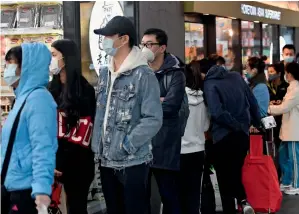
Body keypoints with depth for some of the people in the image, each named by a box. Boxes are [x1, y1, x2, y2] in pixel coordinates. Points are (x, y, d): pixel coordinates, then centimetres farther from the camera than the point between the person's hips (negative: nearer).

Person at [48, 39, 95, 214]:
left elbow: (84, 130, -13)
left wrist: (63, 163, -15)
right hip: (54, 158, 6)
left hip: (76, 162, -6)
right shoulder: (53, 89, 13)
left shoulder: (84, 90, -7)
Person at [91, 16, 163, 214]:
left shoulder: (144, 74, -12)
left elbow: (153, 119, -16)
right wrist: (97, 146, 9)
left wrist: (126, 145, -17)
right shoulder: (105, 73, 10)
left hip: (133, 162, -7)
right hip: (107, 160, 7)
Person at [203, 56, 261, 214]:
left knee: (225, 178, 8)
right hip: (242, 135, 5)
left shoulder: (210, 84, -11)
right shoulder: (236, 77, 5)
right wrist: (257, 123, 20)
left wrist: (237, 126, -10)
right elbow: (253, 102, 8)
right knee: (235, 172, 22)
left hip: (222, 137, -5)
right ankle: (243, 200, 3)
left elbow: (217, 113, -22)